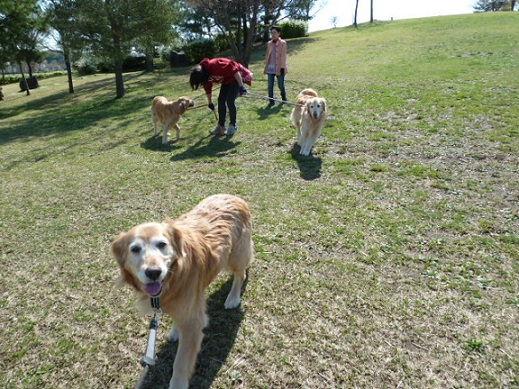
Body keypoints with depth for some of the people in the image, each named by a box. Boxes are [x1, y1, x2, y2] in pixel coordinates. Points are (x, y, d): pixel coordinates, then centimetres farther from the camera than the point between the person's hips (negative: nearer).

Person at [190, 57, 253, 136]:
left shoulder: (215, 66, -35)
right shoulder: (205, 74, -7)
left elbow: (234, 70, -32)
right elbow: (208, 89, 10)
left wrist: (241, 86, -30)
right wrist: (210, 103, 22)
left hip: (236, 77, -8)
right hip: (227, 80, 8)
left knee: (230, 101, -14)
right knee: (221, 100, 1)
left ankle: (233, 126, 1)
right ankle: (221, 126, 11)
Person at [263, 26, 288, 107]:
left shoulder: (283, 43, -2)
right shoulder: (269, 43, 11)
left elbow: (283, 56, -7)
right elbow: (267, 56, 14)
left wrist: (282, 67, -13)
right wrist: (266, 67, 10)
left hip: (279, 68, -4)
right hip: (270, 68, 4)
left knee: (281, 85, 2)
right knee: (270, 86, 0)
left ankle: (284, 97, 28)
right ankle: (271, 101, 8)